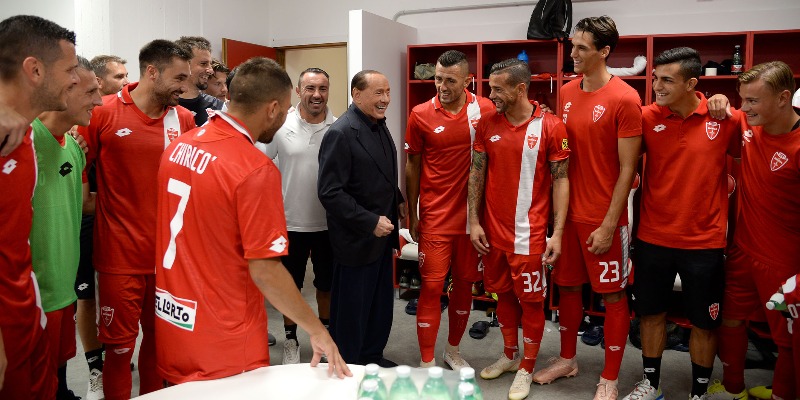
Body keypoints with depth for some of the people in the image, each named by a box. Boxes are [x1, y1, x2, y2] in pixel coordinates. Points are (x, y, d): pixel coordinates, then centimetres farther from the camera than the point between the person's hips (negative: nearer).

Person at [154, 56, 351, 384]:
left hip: (169, 323, 7)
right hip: (222, 345, -7)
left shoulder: (179, 146, 1)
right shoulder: (256, 169, -22)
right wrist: (317, 330, -11)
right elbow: (265, 271, -22)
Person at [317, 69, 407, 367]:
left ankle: (373, 357, 38)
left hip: (381, 235, 8)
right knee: (352, 309, 7)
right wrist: (370, 222, -22)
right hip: (355, 240, -8)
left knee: (381, 304, 19)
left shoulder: (380, 126, 8)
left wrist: (397, 200, 6)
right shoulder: (341, 133, -19)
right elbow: (330, 192, -22)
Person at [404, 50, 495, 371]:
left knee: (464, 283, 13)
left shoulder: (485, 110, -3)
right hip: (435, 216, -2)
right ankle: (426, 363, 12)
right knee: (432, 286, -1)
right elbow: (413, 166, 4)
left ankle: (453, 351, 32)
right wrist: (412, 215, 4)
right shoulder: (421, 115, -4)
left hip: (471, 214, 2)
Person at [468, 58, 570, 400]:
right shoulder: (487, 125, 2)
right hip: (493, 230, 4)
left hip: (530, 233, -4)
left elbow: (561, 180, -6)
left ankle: (526, 368, 24)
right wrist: (474, 222, 0)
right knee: (503, 293, 17)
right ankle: (509, 355, 36)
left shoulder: (550, 127, -8)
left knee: (531, 300, 7)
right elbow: (476, 174, 6)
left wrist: (558, 232, -10)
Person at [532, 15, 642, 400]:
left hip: (604, 218, -6)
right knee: (567, 285, 16)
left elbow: (627, 169, -12)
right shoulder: (567, 93, 5)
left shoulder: (624, 99, -13)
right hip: (568, 212, 6)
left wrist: (608, 225, -14)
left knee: (613, 295, 7)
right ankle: (567, 359, 35)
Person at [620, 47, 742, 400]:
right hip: (653, 237, 1)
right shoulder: (646, 117, -6)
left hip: (705, 241, -1)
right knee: (651, 313, 14)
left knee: (704, 322, 11)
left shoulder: (726, 118, -7)